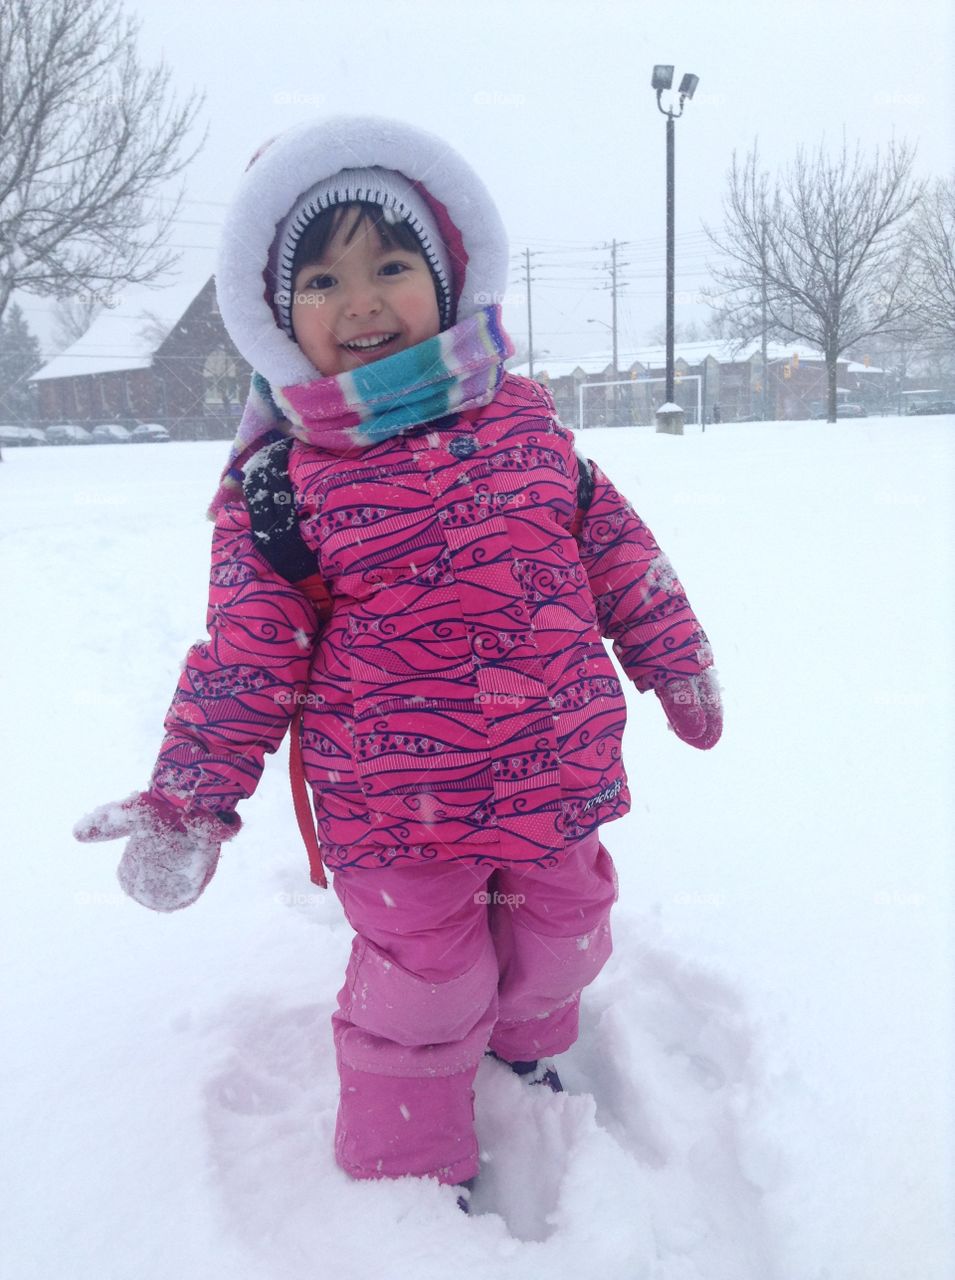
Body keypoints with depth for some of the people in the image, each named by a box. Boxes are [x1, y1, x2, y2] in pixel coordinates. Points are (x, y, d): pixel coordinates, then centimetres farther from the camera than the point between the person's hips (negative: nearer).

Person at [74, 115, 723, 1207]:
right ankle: (412, 1167, 39)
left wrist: (677, 664, 16)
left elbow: (614, 549, 9)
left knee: (561, 942, 24)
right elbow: (248, 654, -7)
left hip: (556, 779, 4)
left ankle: (524, 1041, 58)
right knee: (422, 987, 9)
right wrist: (189, 798, -11)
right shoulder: (281, 482, -10)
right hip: (396, 809, -4)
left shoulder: (521, 419, 0)